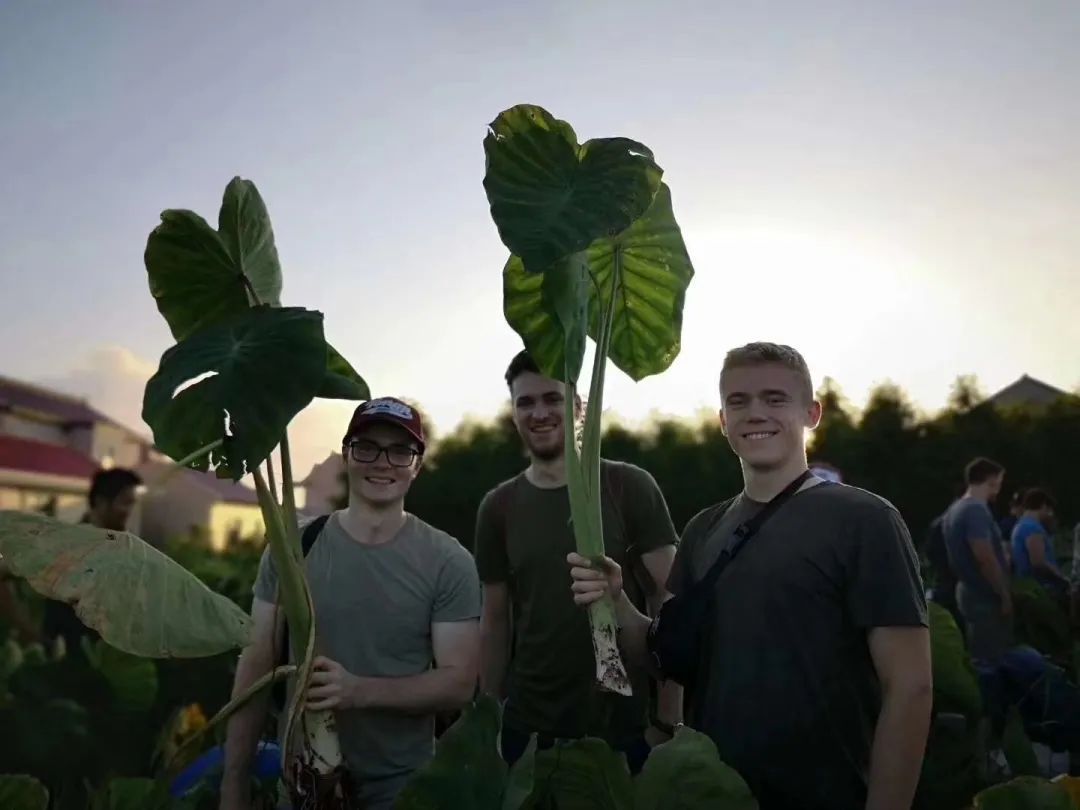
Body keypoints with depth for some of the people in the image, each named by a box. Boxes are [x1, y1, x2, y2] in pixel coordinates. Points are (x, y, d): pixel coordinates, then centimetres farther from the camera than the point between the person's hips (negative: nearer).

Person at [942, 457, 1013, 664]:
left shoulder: (955, 509, 12)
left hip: (969, 591, 10)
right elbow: (985, 558, -24)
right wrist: (1005, 595, -17)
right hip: (986, 597, -10)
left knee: (979, 658, 15)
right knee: (993, 660, -4)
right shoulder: (976, 509, -19)